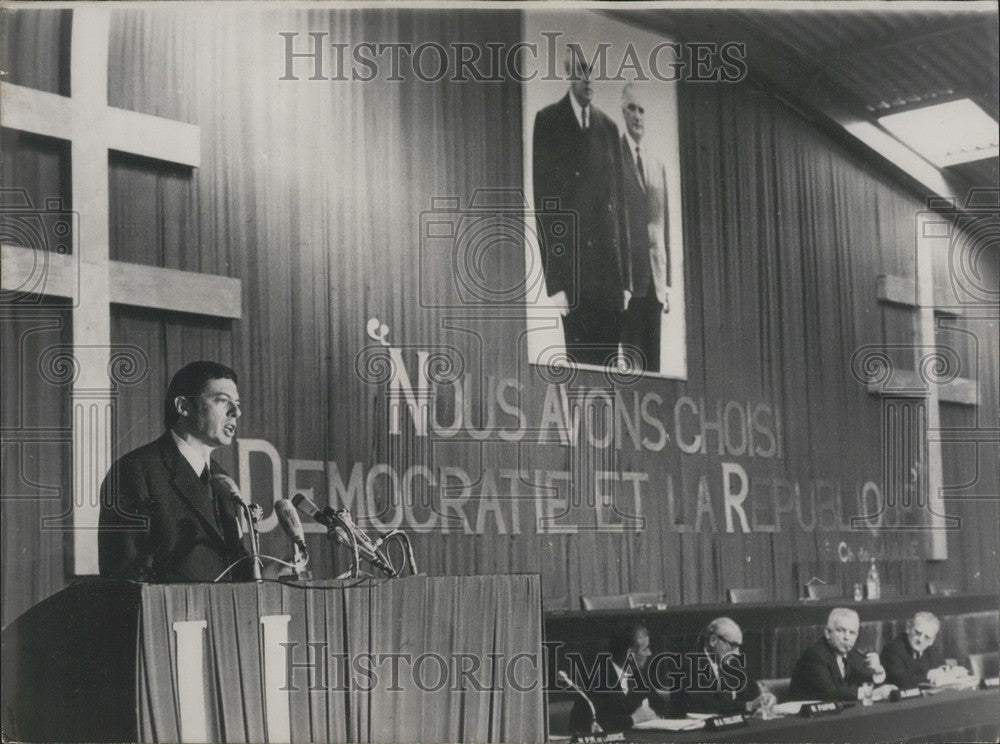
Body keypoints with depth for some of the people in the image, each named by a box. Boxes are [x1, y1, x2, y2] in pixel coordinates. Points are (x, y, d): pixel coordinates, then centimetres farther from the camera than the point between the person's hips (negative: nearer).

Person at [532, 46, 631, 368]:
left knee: (610, 362, 4)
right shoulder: (548, 121, 0)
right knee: (581, 361, -5)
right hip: (572, 265, -4)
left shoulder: (608, 127, 14)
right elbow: (543, 202, -5)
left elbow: (620, 202, 13)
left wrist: (626, 278, 7)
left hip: (609, 268, 4)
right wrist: (554, 281, -11)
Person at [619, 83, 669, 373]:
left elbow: (663, 222, 18)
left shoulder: (658, 165, 17)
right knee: (633, 359, -7)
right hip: (629, 272, -5)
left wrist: (666, 280, 12)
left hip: (655, 276, 5)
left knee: (653, 360, 6)